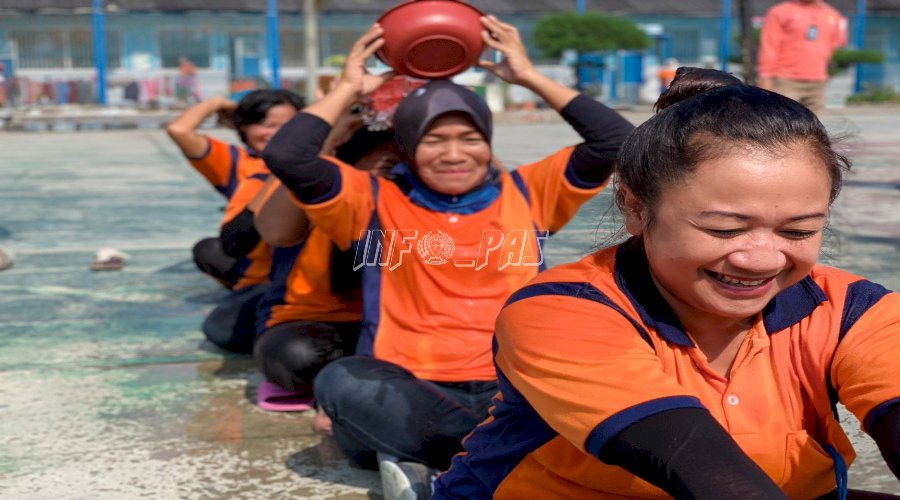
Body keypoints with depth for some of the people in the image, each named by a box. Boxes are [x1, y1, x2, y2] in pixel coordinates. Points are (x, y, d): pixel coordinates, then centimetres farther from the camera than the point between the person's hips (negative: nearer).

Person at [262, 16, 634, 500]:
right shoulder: (376, 201, 9)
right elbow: (285, 157, -5)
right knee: (341, 381, -35)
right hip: (409, 394, -1)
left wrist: (530, 76, 10)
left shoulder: (526, 193, 14)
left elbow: (615, 139, 7)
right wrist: (348, 88, 6)